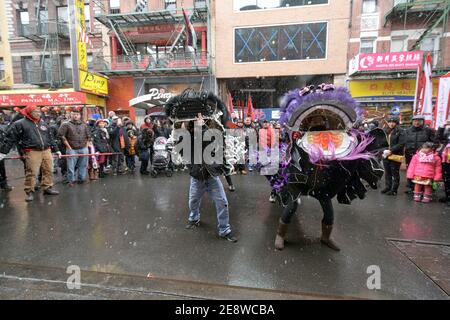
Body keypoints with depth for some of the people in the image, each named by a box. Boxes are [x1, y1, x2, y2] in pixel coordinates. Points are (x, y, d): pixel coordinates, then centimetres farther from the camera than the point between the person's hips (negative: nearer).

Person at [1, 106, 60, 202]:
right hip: (32, 152, -5)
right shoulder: (20, 124, 0)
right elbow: (10, 138, 0)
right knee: (31, 173, -3)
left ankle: (47, 188, 20)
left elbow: (50, 138, 22)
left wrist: (56, 150, 20)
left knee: (48, 170, 8)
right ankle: (29, 192, 9)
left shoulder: (43, 123, 17)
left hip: (46, 151, 5)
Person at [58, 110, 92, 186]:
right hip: (72, 149, -3)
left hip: (84, 149, 3)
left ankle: (82, 179, 22)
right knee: (71, 166, 0)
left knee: (83, 165, 9)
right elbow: (61, 135, -6)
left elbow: (89, 136, 17)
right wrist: (68, 146, -8)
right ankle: (71, 180, 13)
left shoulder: (84, 125, 14)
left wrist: (87, 145, 7)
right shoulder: (66, 124, 1)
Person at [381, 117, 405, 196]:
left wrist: (391, 150, -19)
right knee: (387, 172, 13)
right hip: (386, 155, 6)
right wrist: (384, 150, -1)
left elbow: (401, 144, -13)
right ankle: (388, 187, 24)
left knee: (395, 173, 1)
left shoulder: (400, 131, -5)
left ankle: (394, 190, 8)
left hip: (395, 156, -6)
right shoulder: (386, 131, 13)